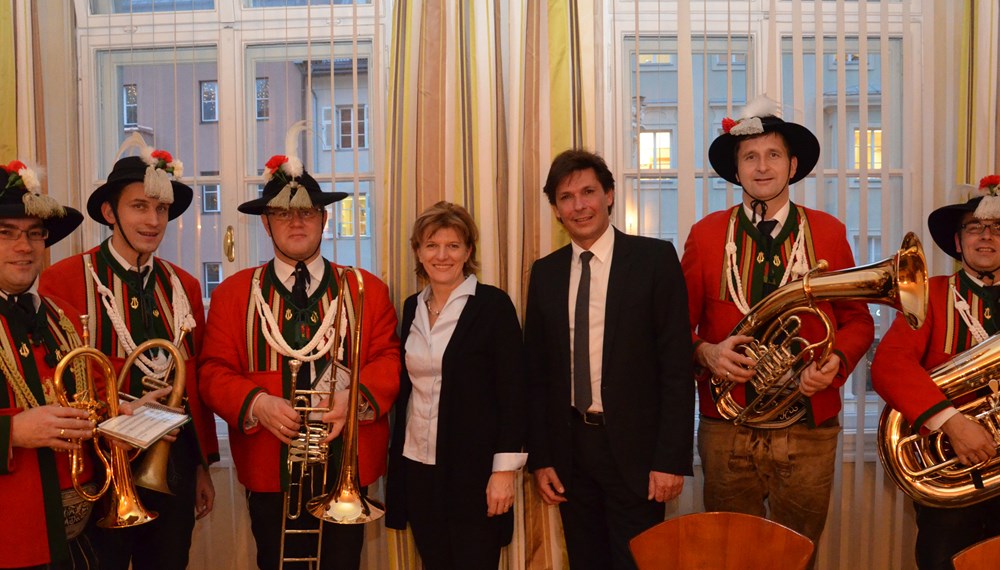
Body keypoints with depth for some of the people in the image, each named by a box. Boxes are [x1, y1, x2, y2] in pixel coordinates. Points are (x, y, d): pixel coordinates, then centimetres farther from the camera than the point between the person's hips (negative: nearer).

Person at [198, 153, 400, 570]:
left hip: (348, 468, 0)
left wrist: (354, 397, -17)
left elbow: (389, 358, 1)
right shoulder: (233, 293, 6)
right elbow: (214, 371, 1)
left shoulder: (367, 289, 6)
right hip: (269, 470, 0)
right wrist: (257, 403, -17)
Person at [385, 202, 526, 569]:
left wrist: (504, 470, -14)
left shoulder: (493, 304, -10)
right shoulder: (412, 307, 8)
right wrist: (396, 457, 12)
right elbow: (407, 386, 13)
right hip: (417, 467, 5)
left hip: (473, 469, -5)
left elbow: (512, 393, -11)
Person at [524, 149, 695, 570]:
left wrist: (671, 457, -12)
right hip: (570, 446, 4)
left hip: (634, 447, -3)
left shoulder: (655, 258, -6)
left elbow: (677, 364, -8)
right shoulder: (545, 273, 6)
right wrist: (539, 457, 5)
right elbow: (536, 371, 8)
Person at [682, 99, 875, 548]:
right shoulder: (706, 234, 1)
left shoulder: (829, 233, 3)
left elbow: (858, 320, 7)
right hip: (727, 431, 0)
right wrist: (705, 352, -15)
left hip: (809, 431, 1)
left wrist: (835, 362, -12)